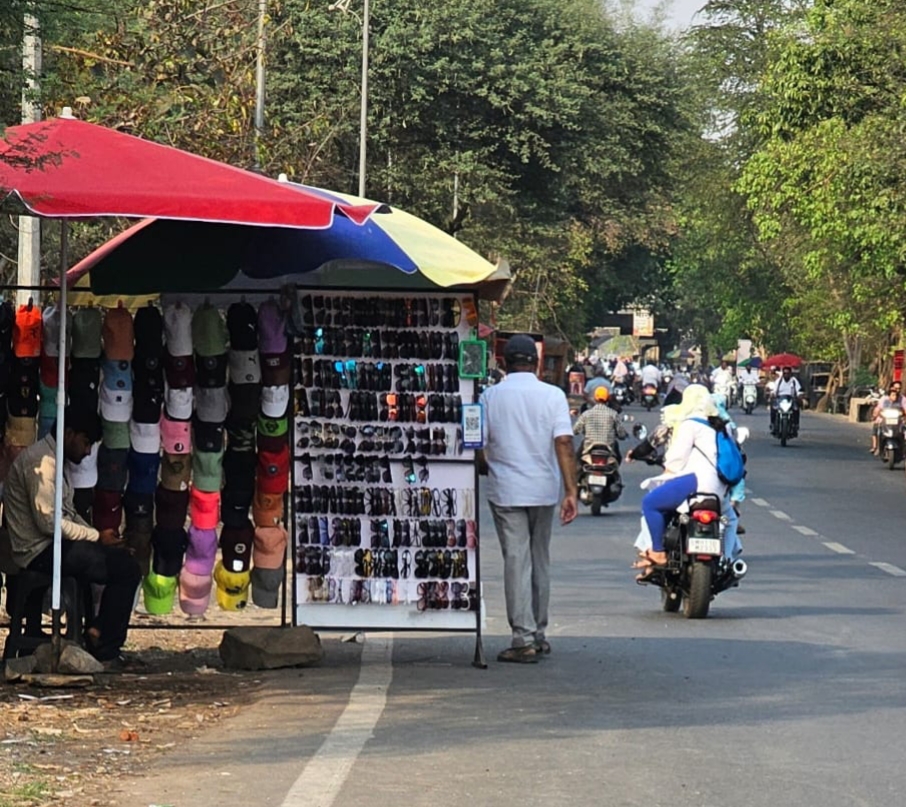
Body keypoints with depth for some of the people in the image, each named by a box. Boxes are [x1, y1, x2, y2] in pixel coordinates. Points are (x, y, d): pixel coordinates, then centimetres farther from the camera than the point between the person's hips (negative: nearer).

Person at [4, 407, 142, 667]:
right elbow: (48, 521, -22)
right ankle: (105, 648, -6)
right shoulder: (42, 461, -15)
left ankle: (98, 634, 7)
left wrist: (99, 535, 4)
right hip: (40, 551, -11)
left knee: (122, 559, 6)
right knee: (127, 568, -15)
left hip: (52, 546, 11)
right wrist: (97, 537, -14)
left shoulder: (52, 460, 19)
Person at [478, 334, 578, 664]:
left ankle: (524, 639, -8)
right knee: (540, 560, 14)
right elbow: (564, 444, -10)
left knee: (516, 562, -2)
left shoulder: (489, 397, -3)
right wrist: (571, 491, -11)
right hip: (544, 490, 2)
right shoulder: (553, 395, -2)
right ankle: (539, 634, 21)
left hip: (505, 491, -2)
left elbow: (478, 449, 0)